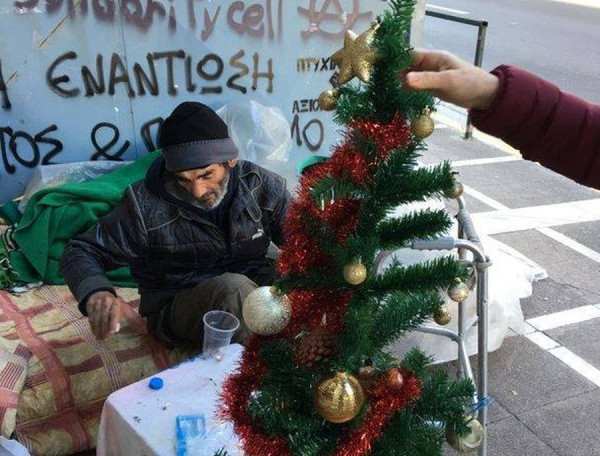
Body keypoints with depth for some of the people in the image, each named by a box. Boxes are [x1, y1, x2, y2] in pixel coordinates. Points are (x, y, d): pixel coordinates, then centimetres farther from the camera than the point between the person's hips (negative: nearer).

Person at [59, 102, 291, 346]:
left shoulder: (263, 186, -5)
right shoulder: (145, 204, -11)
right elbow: (79, 252, -6)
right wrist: (95, 292, -30)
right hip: (176, 307, -2)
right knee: (233, 288, -36)